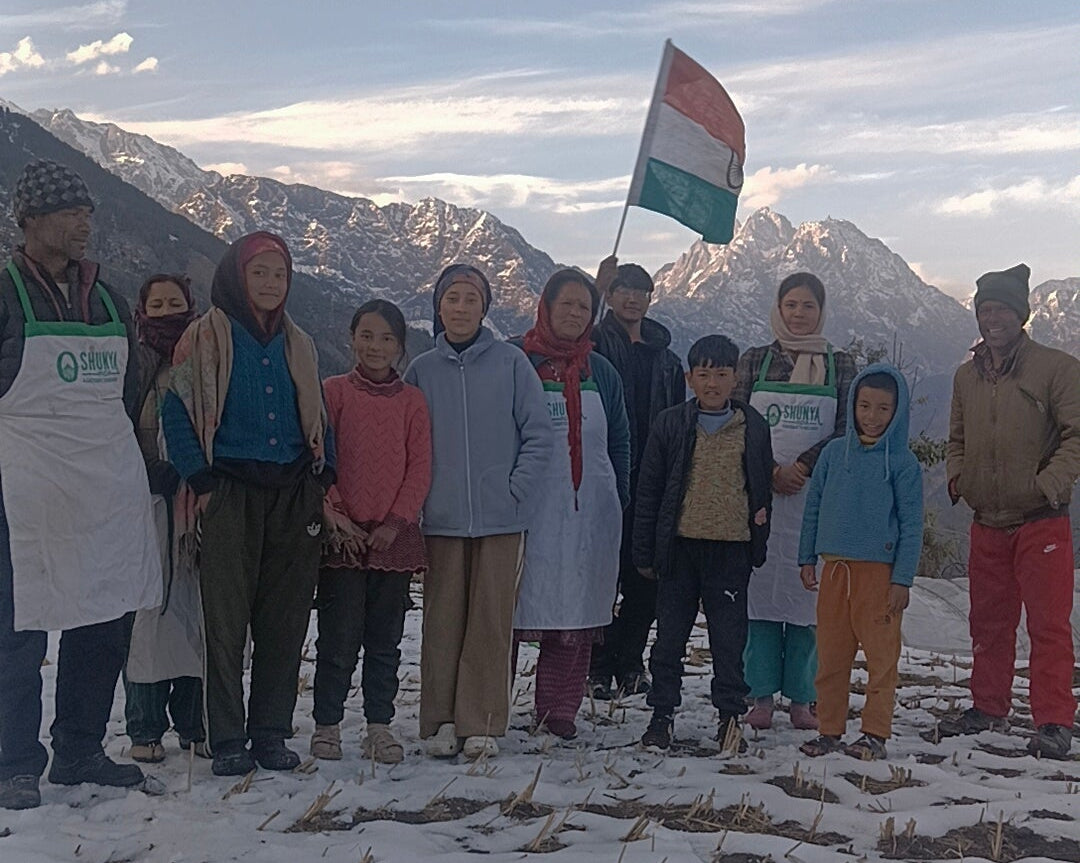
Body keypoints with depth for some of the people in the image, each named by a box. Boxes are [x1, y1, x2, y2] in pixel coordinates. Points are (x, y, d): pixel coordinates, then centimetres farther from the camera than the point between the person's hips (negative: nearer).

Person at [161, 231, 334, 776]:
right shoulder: (206, 339, 2)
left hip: (293, 496, 4)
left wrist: (324, 476, 6)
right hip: (230, 496, -4)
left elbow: (317, 419, 20)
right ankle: (228, 741, 3)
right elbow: (176, 414, -2)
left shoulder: (297, 345, 16)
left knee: (284, 620, 4)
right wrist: (202, 483, -9)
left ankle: (271, 733, 13)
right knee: (227, 620, -4)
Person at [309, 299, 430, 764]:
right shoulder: (333, 391, 3)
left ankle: (380, 726, 16)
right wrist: (334, 514, -10)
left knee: (385, 639, 8)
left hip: (394, 535, 2)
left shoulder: (412, 400, 8)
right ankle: (327, 725, 10)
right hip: (342, 535, -2)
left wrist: (395, 522, -6)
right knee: (339, 637, -2)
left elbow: (420, 467, 4)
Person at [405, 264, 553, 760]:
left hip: (500, 518, -1)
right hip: (441, 520, 1)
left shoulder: (511, 363, 2)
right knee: (442, 620, 3)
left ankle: (482, 724, 9)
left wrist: (516, 491, -7)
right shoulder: (421, 370, 7)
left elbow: (539, 435, 1)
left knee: (491, 621, 0)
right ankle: (441, 721, 13)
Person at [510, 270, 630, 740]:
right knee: (506, 611, -4)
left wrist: (618, 500, 11)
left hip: (587, 511, 4)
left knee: (576, 608, 5)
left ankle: (558, 710, 14)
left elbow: (618, 442, 19)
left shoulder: (601, 371, 14)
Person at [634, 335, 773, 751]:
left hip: (732, 548, 0)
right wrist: (644, 552, 2)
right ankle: (662, 714, 17)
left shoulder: (753, 427, 6)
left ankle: (730, 716, 18)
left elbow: (763, 487, 14)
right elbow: (648, 490, 4)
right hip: (679, 545, 0)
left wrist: (759, 542, 9)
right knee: (670, 634, 7)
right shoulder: (671, 424, 2)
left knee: (729, 638, 6)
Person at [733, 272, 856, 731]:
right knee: (759, 587, -2)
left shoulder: (840, 366, 9)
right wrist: (771, 472, -11)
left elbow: (846, 431, 1)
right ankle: (762, 696, 6)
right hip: (759, 492, 0)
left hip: (816, 494, 0)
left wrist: (801, 468, -11)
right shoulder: (755, 360, 9)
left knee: (808, 591, -1)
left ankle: (802, 698, 8)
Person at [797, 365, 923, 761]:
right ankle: (830, 729, 18)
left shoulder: (903, 462, -2)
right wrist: (807, 559, 13)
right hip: (834, 568, 4)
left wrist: (902, 580, -7)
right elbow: (813, 507, 15)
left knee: (881, 654, 1)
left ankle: (875, 733, 10)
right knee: (831, 654, 8)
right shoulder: (834, 452, 8)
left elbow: (911, 525, -2)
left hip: (879, 570, -4)